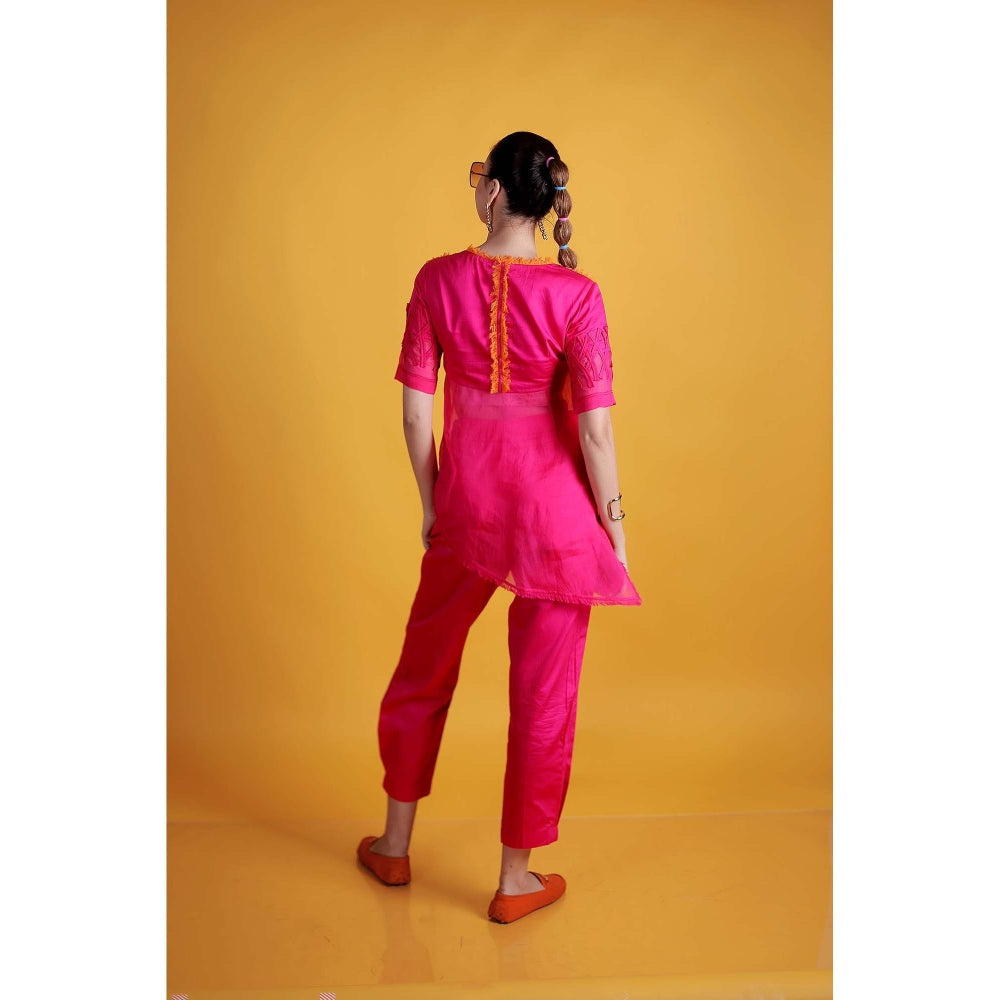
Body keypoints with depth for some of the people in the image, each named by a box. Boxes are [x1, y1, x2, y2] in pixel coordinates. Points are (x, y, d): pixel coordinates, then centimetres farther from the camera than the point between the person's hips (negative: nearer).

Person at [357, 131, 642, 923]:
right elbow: (594, 428, -14)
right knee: (543, 697, 12)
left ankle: (394, 845, 39)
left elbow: (416, 411, -4)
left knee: (424, 669, 23)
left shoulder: (439, 279, -7)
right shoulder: (575, 295, -13)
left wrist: (432, 502, 9)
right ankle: (517, 881, 26)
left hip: (466, 508, 3)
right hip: (555, 516, -2)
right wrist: (614, 527, -2)